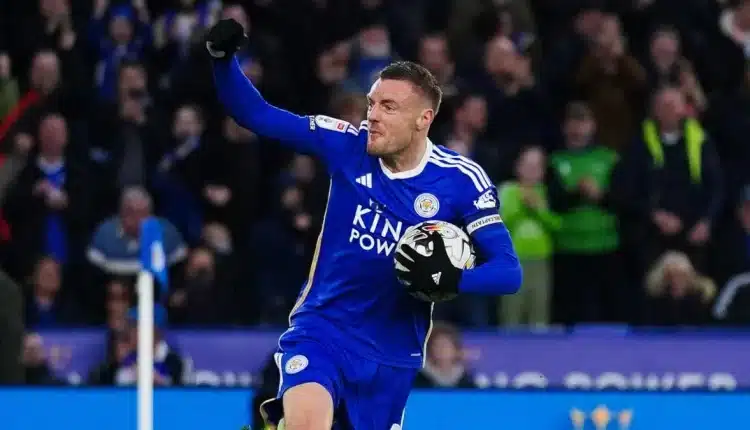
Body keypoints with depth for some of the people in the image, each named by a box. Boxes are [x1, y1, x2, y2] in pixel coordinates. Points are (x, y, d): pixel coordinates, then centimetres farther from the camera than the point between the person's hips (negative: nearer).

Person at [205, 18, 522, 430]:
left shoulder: (461, 180, -11)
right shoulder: (346, 145, -7)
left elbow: (507, 271, -11)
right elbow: (255, 114, -4)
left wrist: (451, 280, -30)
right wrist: (222, 57, -21)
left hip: (390, 354, 1)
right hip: (320, 329, -1)